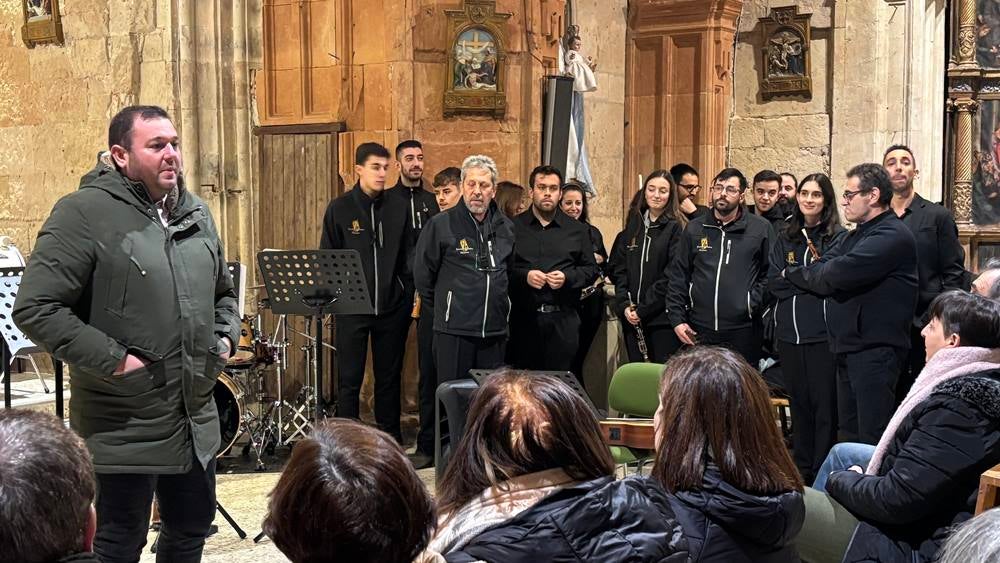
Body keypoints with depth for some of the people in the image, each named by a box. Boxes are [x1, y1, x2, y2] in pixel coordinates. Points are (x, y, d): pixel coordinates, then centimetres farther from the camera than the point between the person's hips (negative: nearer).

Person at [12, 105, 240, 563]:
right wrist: (112, 360, -20)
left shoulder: (195, 214, 10)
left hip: (197, 419, 7)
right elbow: (36, 307, -19)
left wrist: (225, 337, 6)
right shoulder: (85, 213, -13)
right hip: (126, 427, -6)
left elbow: (223, 292, 25)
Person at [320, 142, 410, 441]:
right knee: (350, 379, 1)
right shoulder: (340, 208, -1)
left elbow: (408, 256, 9)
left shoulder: (399, 208, 6)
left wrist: (408, 295, 2)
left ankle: (391, 438, 21)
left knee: (389, 377, 11)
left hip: (392, 308, 2)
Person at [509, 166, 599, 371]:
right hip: (524, 318, -1)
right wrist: (524, 276, -16)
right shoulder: (514, 227, 5)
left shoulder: (578, 230, 11)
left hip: (563, 321, 1)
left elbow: (591, 269, 10)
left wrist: (567, 277, -7)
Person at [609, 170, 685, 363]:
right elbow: (618, 267, 9)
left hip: (663, 318, -5)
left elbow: (672, 274, -12)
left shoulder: (676, 227, -5)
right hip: (632, 317, 5)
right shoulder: (633, 224, 12)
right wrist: (624, 305, -4)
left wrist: (643, 309, -13)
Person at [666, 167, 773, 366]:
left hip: (743, 330, -2)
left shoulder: (761, 229, 1)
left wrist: (754, 303, -9)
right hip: (698, 330, 2)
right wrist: (677, 319, 3)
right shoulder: (694, 229, 8)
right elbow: (678, 276, 8)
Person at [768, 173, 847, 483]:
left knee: (824, 403, -1)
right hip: (789, 331, 4)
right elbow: (774, 283, 2)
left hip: (824, 332, -4)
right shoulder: (785, 238, 13)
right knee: (798, 401, 12)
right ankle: (801, 467, 22)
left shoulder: (839, 236, 0)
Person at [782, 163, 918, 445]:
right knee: (850, 434, 14)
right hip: (849, 348, 10)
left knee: (872, 439, -7)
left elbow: (838, 274, -23)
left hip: (875, 350, -10)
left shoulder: (892, 236, -14)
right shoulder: (858, 234, 20)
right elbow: (822, 274, 11)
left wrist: (794, 272, -4)